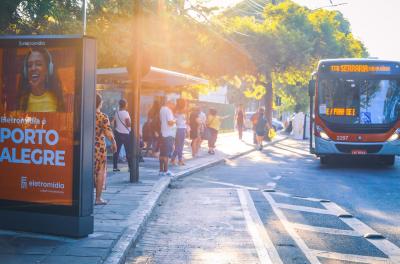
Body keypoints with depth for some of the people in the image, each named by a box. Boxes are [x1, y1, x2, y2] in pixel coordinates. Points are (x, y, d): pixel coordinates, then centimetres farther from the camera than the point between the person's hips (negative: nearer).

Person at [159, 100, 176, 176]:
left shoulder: (162, 109, 13)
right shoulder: (168, 110, -14)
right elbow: (170, 122, -22)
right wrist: (175, 121, -2)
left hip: (163, 134, 9)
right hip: (169, 135, -9)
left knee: (162, 153, 11)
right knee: (167, 154, -6)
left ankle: (161, 170, 14)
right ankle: (165, 171, -4)